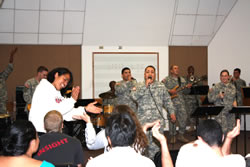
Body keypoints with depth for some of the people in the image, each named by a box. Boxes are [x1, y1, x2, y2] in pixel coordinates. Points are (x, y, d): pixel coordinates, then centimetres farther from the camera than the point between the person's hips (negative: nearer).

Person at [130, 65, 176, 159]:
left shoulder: (161, 86, 12)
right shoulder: (139, 86, 7)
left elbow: (167, 100, 17)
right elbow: (134, 96, -12)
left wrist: (172, 112, 11)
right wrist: (146, 85, -13)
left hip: (157, 119, 1)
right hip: (143, 119, -1)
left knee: (157, 141, -4)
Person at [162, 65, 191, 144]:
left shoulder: (182, 80, 17)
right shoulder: (166, 80, 1)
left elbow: (185, 92, 19)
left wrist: (188, 88, -2)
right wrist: (169, 91, -18)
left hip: (181, 102, 4)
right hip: (171, 102, -4)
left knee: (183, 119, 0)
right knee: (172, 119, 1)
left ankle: (181, 135, 15)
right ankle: (173, 136, 13)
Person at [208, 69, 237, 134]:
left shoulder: (232, 87, 11)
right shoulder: (216, 87, -4)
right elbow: (210, 99, -5)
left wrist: (235, 102, 7)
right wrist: (218, 96, -18)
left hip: (230, 112, 5)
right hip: (220, 112, -5)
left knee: (230, 130, 7)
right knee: (222, 130, -10)